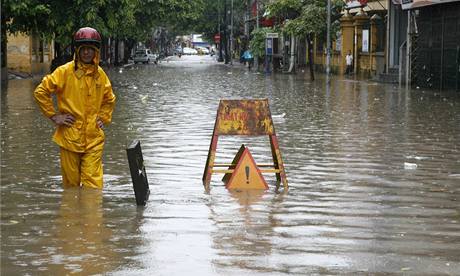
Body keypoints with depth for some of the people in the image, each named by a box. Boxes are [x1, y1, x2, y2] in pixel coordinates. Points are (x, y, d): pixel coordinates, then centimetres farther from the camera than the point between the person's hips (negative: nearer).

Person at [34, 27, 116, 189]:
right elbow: (40, 92, -3)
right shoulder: (65, 72, -5)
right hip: (70, 137, -2)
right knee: (71, 182, 6)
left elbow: (109, 99, 27)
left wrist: (104, 118, 14)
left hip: (94, 138, 2)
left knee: (93, 181, -4)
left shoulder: (100, 74, 8)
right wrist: (54, 116, -4)